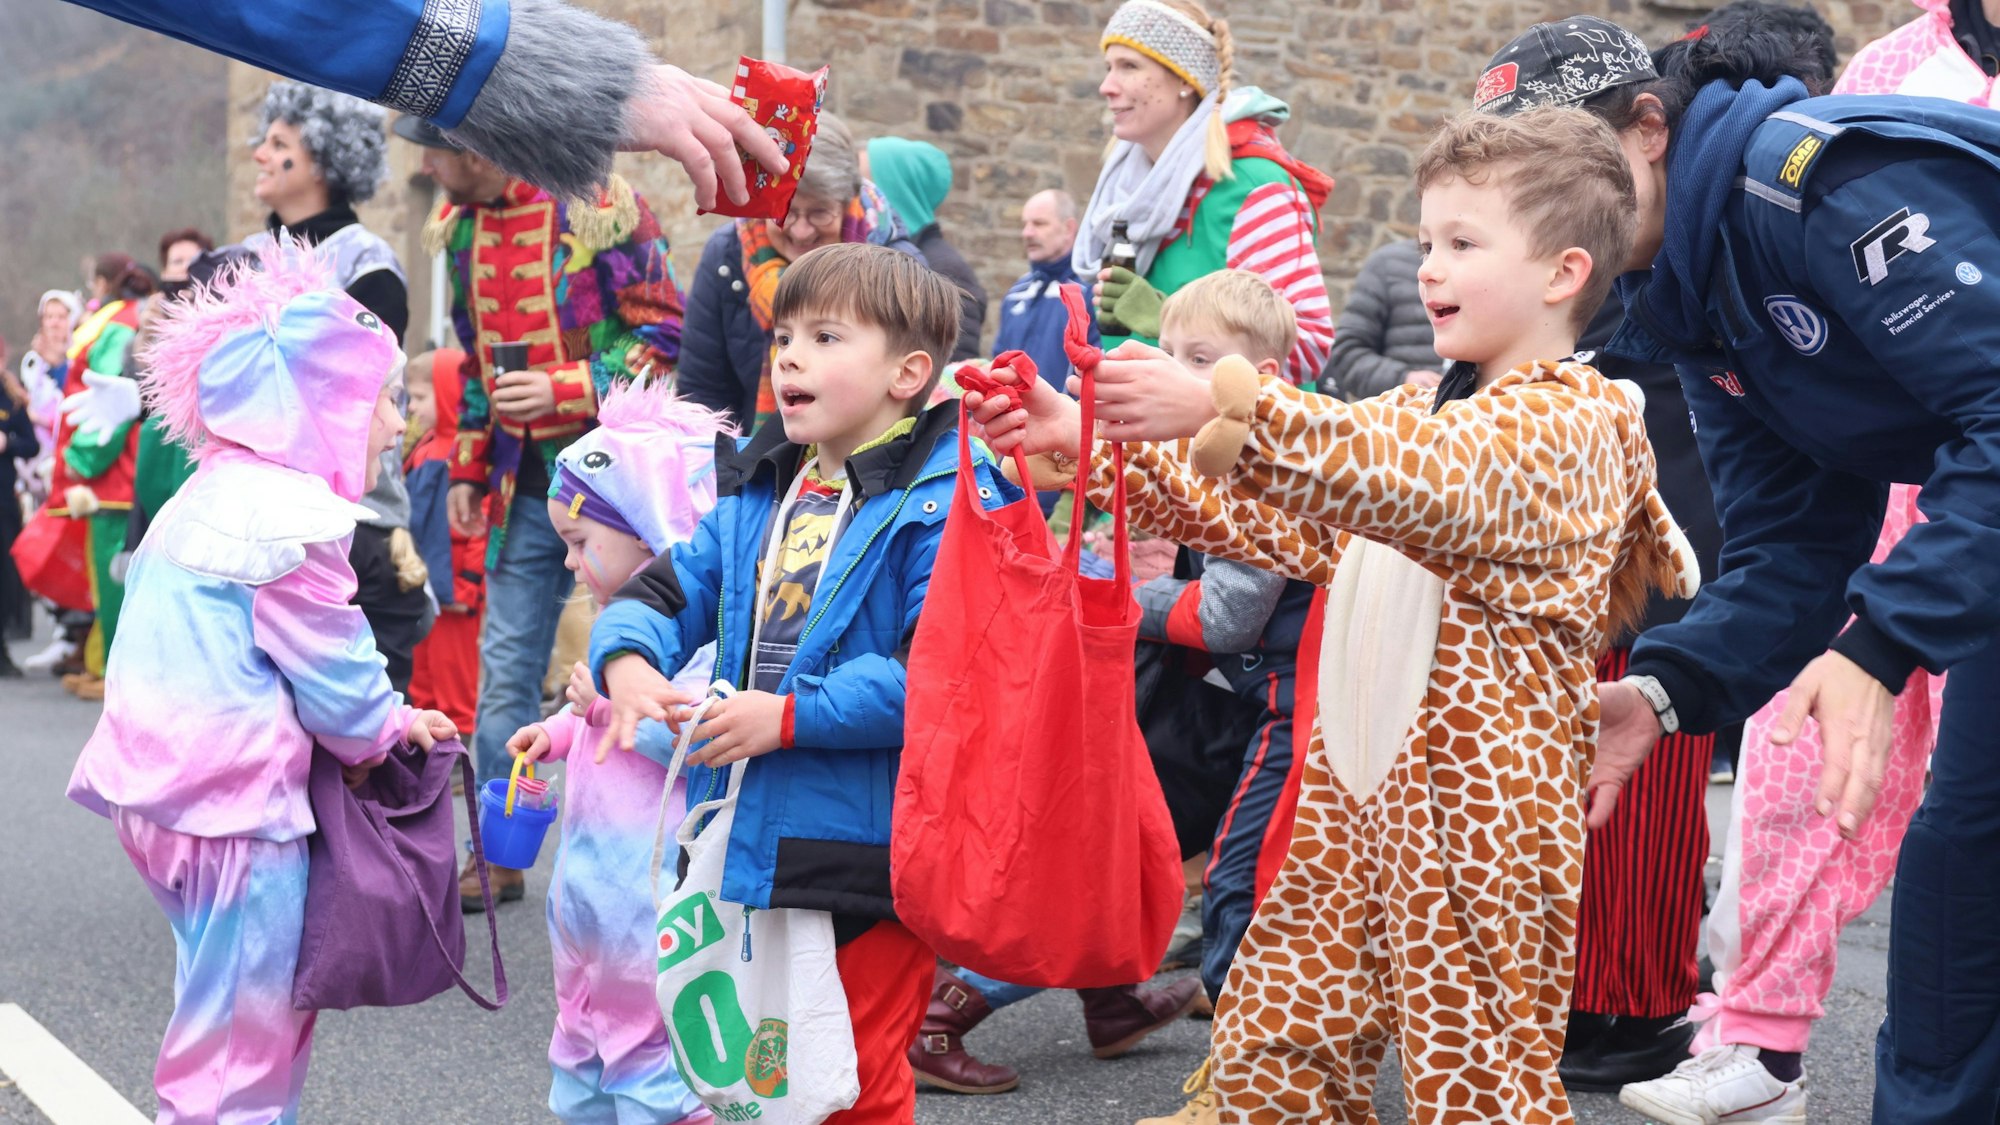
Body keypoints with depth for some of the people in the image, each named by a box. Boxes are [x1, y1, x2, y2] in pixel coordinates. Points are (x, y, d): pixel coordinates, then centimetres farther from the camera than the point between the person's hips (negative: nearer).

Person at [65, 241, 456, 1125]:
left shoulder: (208, 499, 16)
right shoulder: (292, 519, -16)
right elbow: (333, 672, -11)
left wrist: (380, 721, 12)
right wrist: (390, 729, 9)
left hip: (159, 779, 10)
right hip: (232, 801, -10)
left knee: (261, 1005, 20)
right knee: (240, 1040, -1)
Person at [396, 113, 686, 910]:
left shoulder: (598, 206, -14)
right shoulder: (460, 226, 8)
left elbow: (664, 333, -13)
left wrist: (565, 390, -22)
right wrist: (470, 467, 15)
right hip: (524, 476, 6)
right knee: (505, 666, 6)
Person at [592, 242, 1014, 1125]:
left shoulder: (946, 505, -13)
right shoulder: (754, 494, 11)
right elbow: (667, 591, 12)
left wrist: (791, 716, -24)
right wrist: (626, 658, -11)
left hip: (865, 852, -7)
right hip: (750, 843, 7)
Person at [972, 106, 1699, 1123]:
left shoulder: (1567, 426, -11)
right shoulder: (1422, 405, 19)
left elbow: (1422, 483, -30)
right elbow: (1277, 518, 17)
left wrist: (1228, 409, -41)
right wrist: (1093, 445, 7)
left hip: (1476, 802, -8)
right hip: (1357, 782, 9)